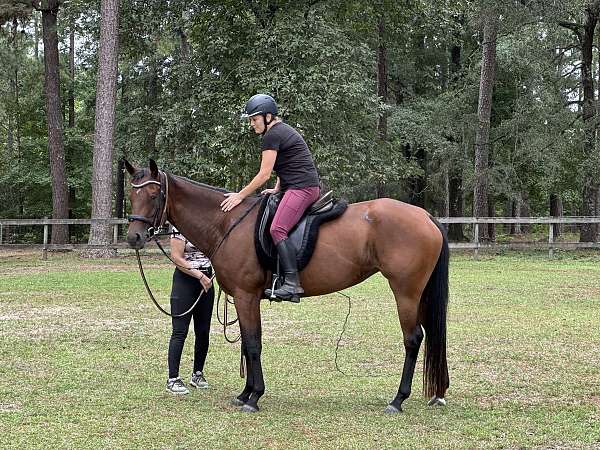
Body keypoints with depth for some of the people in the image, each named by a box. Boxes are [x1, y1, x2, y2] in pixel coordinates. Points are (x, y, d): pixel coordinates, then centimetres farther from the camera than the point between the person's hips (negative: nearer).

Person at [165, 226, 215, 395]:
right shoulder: (181, 226, -10)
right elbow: (176, 257, -14)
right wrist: (200, 276, -17)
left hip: (206, 281, 6)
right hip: (185, 279, -6)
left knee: (203, 331, 9)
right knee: (180, 331, -7)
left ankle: (198, 374, 23)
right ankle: (173, 379, -5)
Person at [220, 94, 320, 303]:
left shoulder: (272, 136, -9)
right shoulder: (283, 130, 23)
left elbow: (264, 174, -11)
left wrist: (240, 196, -5)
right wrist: (277, 189, 16)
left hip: (301, 187, -11)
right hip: (310, 187, 11)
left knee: (277, 229, -21)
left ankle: (292, 284, -30)